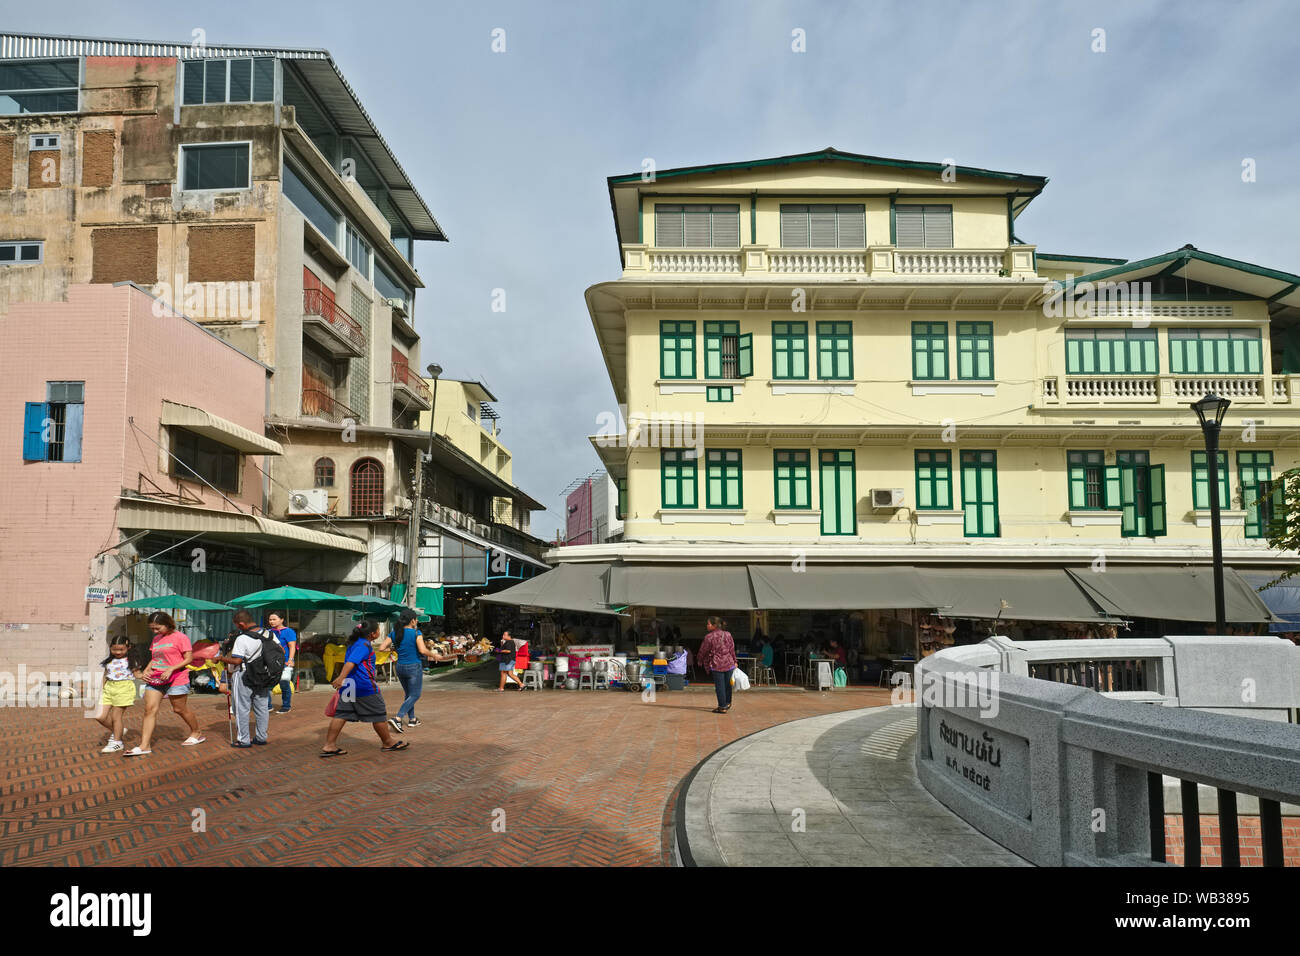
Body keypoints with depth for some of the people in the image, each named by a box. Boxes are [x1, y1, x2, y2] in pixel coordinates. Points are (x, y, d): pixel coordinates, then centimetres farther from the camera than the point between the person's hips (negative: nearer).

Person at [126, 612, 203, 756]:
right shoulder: (156, 639, 14)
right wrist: (146, 671, 4)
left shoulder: (180, 637, -8)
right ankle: (144, 746, -6)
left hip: (176, 679, -6)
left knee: (180, 709, 6)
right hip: (155, 679, 6)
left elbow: (189, 658, -11)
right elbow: (154, 659, 22)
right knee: (149, 709, -6)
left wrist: (171, 669, -20)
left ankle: (196, 734, 27)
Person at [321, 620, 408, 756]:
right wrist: (341, 678, -35)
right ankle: (388, 742, 18)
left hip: (348, 685, 9)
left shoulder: (354, 643, 16)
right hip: (364, 686, -9)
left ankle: (329, 745, 1)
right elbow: (351, 662, -26)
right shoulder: (365, 645, -14)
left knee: (341, 714, 6)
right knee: (378, 714, 5)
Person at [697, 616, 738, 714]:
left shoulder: (709, 637, -11)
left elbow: (703, 651, -1)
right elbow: (732, 649, 10)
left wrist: (699, 660, 17)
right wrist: (734, 661, 20)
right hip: (729, 663, 5)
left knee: (719, 686, 0)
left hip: (717, 665, -5)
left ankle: (722, 707, 1)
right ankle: (727, 703, 30)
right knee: (727, 684, 17)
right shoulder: (728, 634, 4)